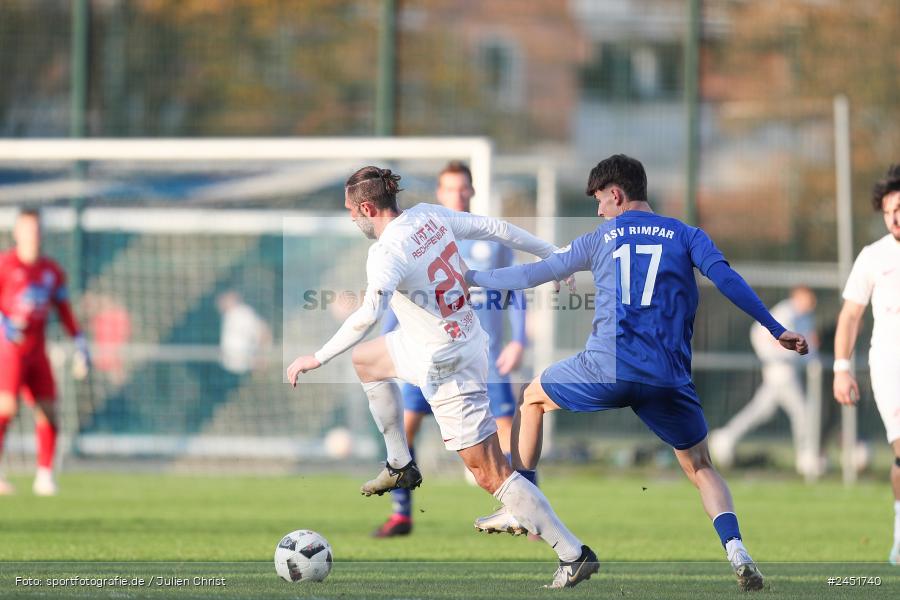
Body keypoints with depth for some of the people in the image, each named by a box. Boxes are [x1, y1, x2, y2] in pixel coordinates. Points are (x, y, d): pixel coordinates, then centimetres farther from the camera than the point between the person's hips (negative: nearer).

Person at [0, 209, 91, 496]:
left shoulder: (52, 271, 12)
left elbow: (64, 309, 18)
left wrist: (79, 342, 10)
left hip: (36, 351, 5)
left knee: (48, 412, -1)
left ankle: (45, 476, 7)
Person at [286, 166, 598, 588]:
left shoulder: (386, 253, -26)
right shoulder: (429, 216, -2)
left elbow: (369, 315, -41)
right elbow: (495, 229, 6)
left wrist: (318, 358, -34)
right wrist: (554, 256, 19)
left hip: (445, 366, -10)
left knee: (490, 474, -6)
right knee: (364, 359, 31)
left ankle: (574, 555, -5)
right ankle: (400, 467, 41)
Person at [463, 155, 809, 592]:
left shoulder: (601, 238, 14)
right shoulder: (685, 235, 12)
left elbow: (536, 274, 19)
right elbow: (725, 279, -4)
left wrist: (473, 279, 33)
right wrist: (776, 330, -5)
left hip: (606, 370, -1)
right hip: (668, 381, 1)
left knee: (533, 398, 28)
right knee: (701, 469, 16)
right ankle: (736, 551, -10)